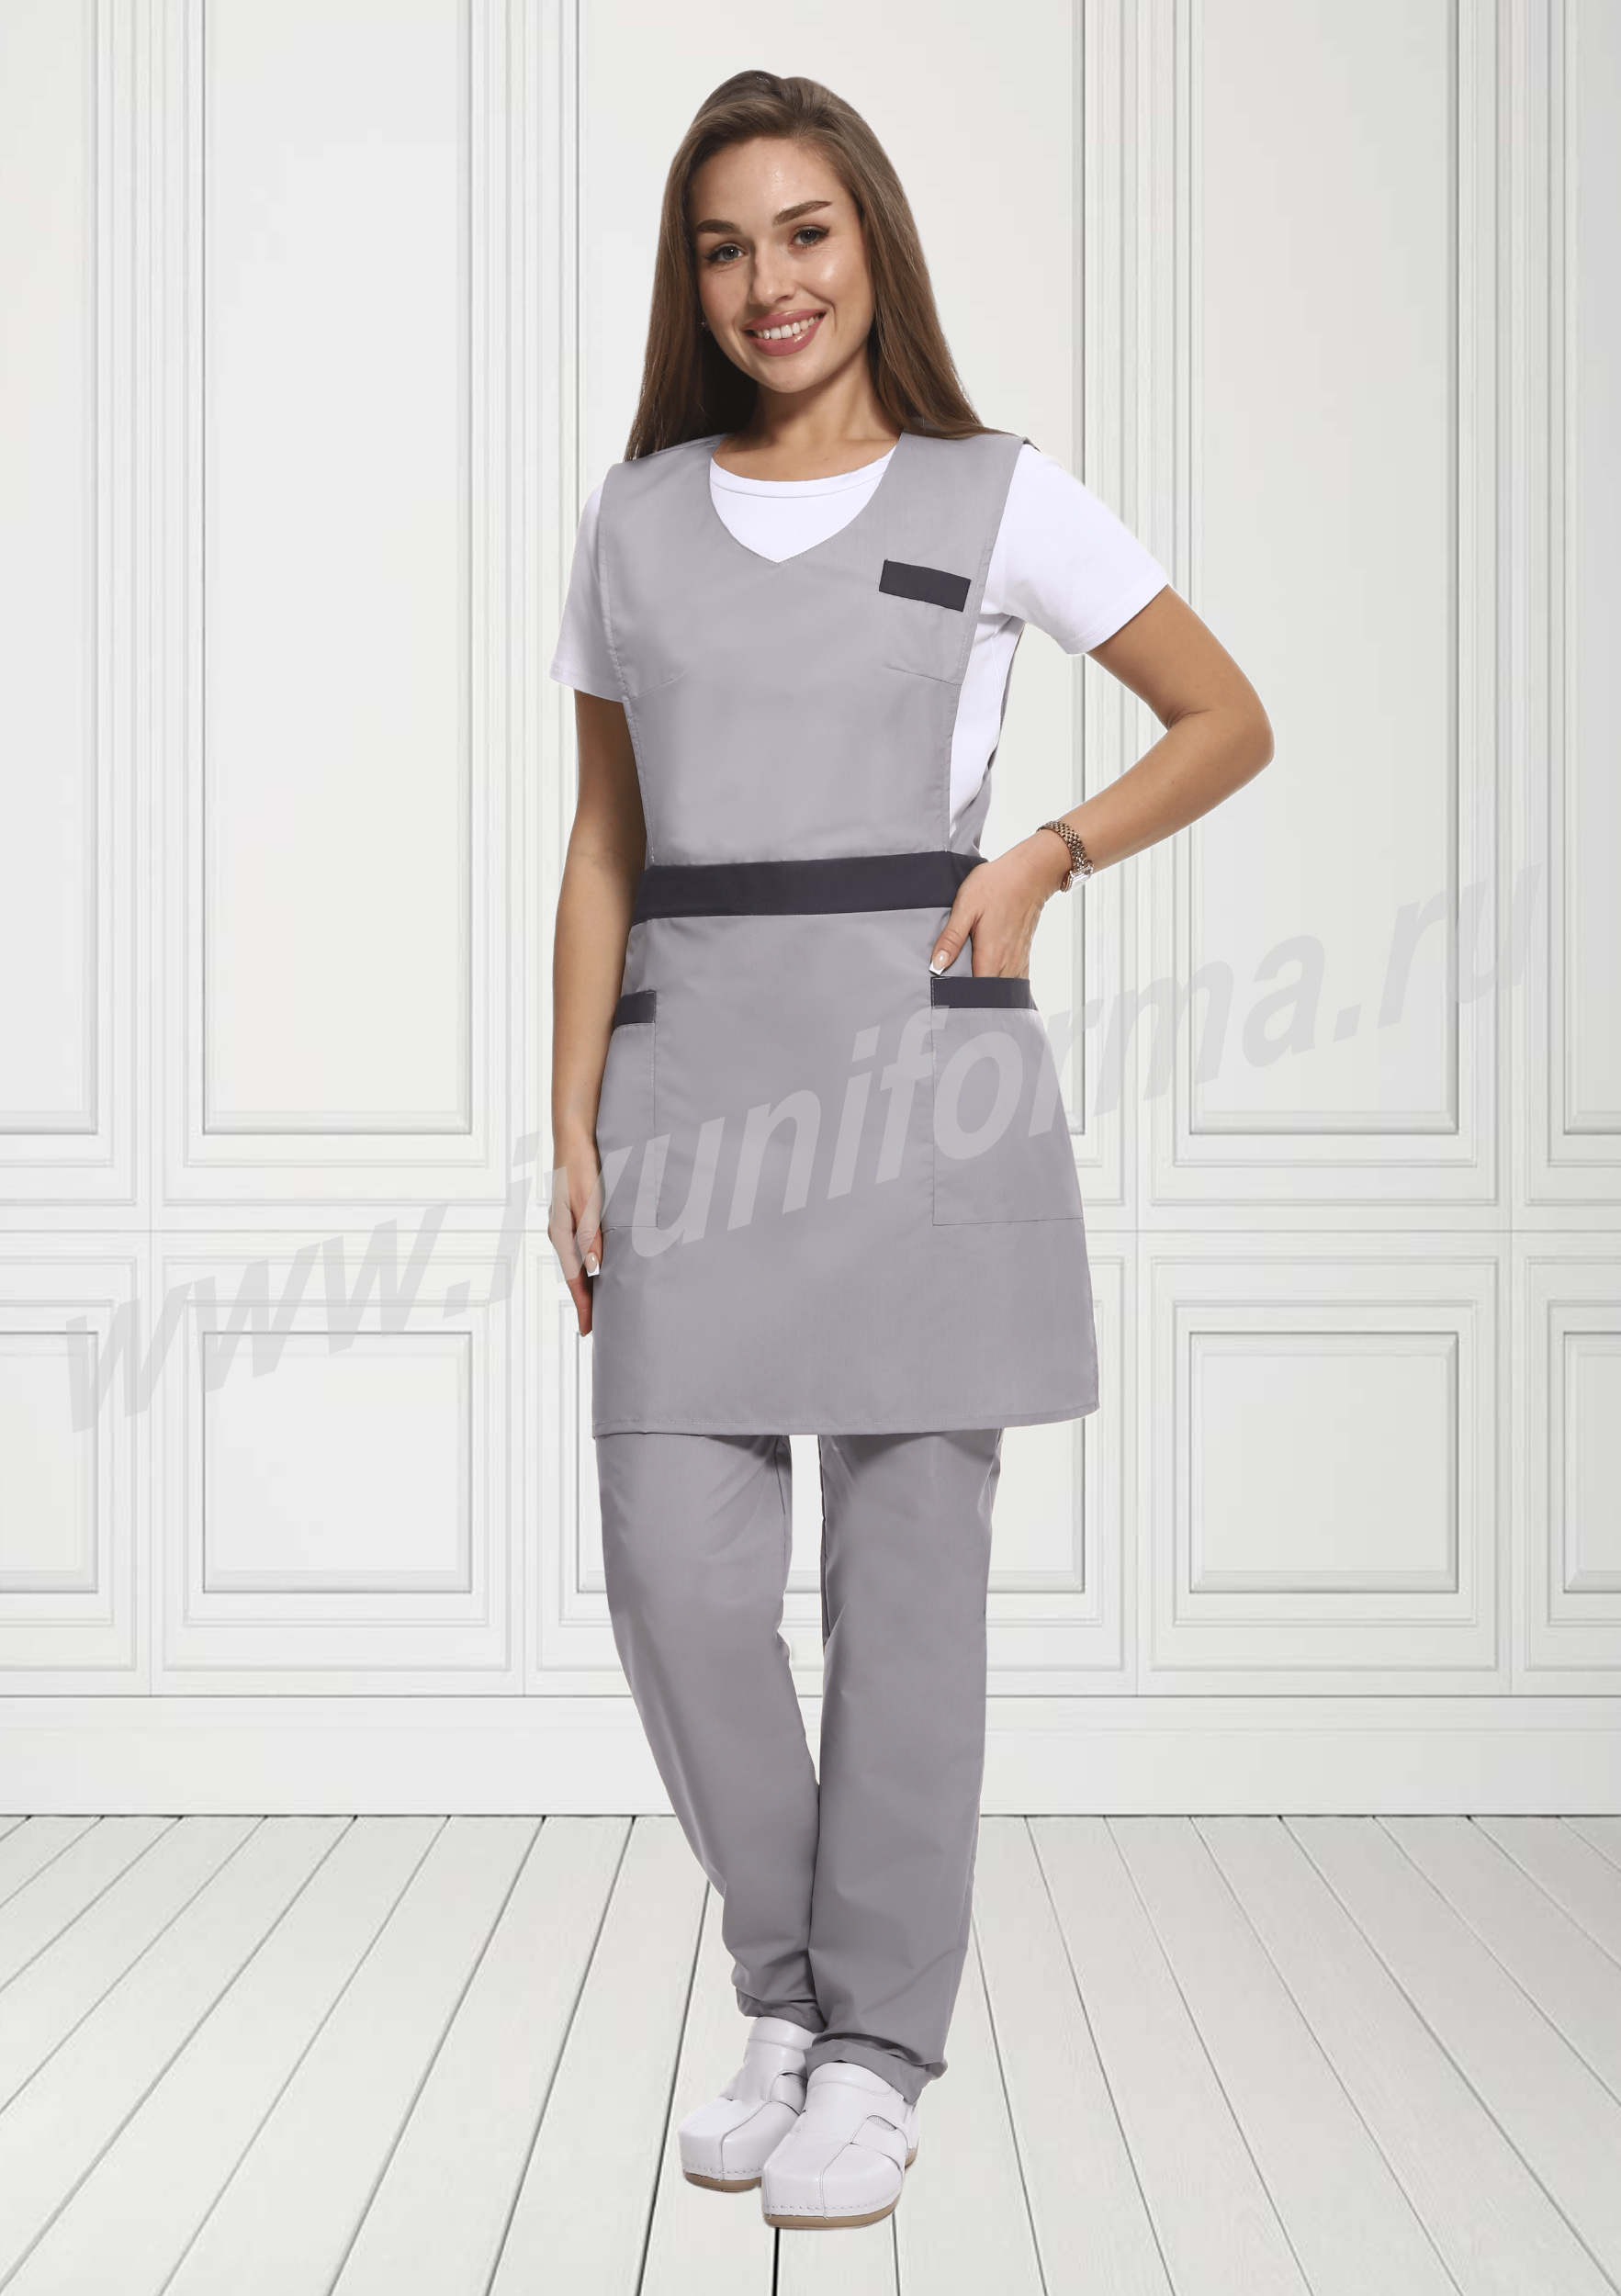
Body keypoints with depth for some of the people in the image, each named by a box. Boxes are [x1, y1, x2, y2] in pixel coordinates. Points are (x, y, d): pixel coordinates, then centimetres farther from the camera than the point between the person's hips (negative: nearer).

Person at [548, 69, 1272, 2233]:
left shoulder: (999, 496, 5)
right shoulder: (635, 519, 12)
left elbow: (1227, 720, 11)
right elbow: (604, 847, 12)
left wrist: (1044, 858, -4)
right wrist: (575, 1124, 5)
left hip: (918, 1055, -2)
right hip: (693, 1075, 3)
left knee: (907, 1571, 1)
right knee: (678, 1574, -1)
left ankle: (876, 2049, 16)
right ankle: (791, 1991, 22)